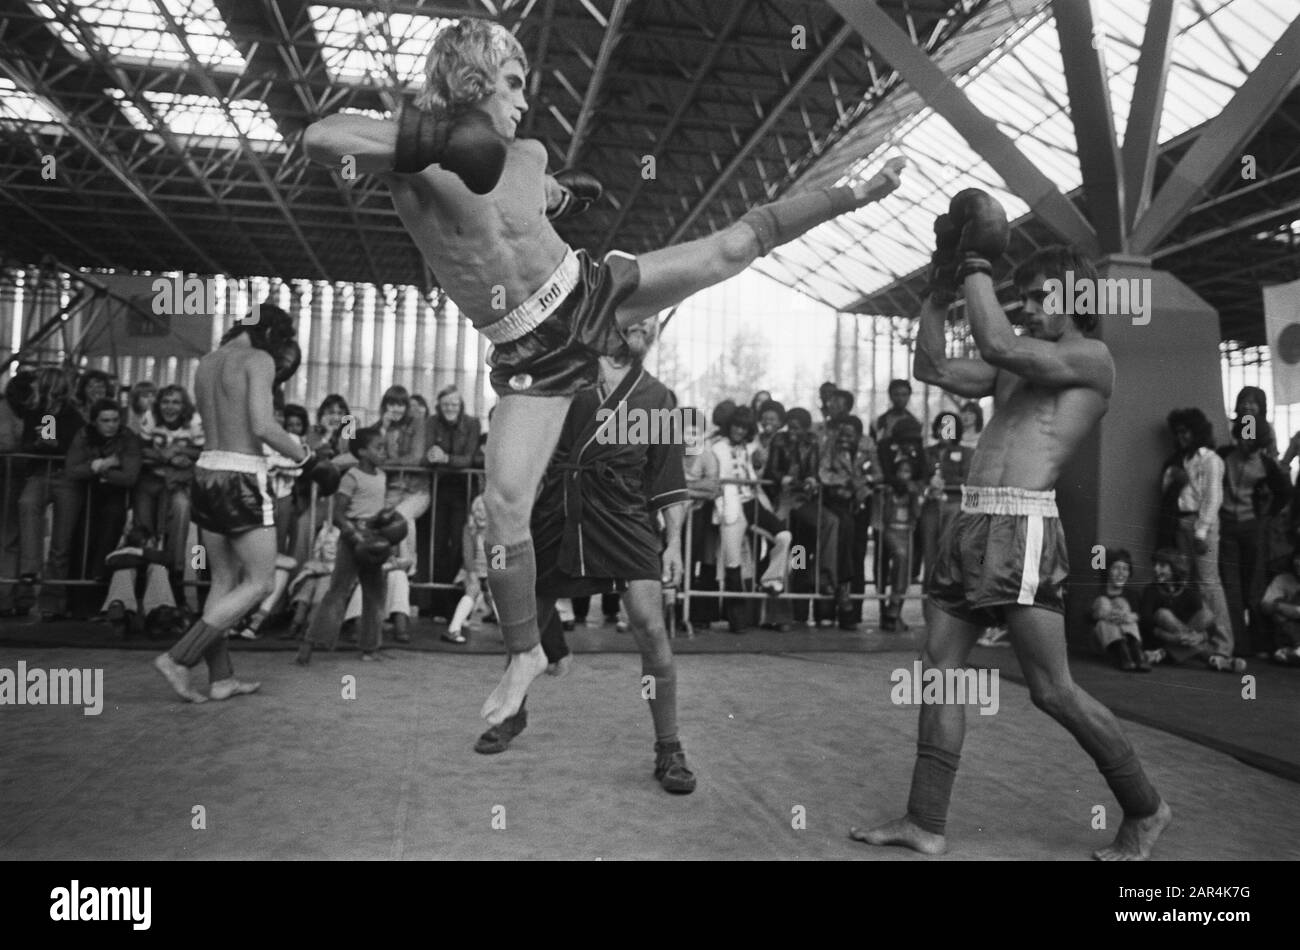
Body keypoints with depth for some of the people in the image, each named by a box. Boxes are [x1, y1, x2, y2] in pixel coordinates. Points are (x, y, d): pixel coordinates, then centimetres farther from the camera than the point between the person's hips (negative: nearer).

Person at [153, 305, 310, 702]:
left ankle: (221, 678, 17)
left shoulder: (205, 364, 16)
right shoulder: (258, 360, -7)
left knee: (224, 580, 15)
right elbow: (262, 426, -19)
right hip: (242, 478, -8)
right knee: (260, 582, 2)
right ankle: (179, 658, -4)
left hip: (207, 472, 8)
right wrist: (299, 453, -1)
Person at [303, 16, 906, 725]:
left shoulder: (529, 157, 2)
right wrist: (436, 141, -34)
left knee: (734, 247, -1)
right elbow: (318, 138, -32)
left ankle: (856, 195, 19)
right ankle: (526, 653, 11)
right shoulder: (409, 158, -11)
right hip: (532, 354, -3)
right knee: (505, 506, -8)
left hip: (592, 295, 3)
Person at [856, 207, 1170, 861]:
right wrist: (940, 286, 15)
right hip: (970, 525, 8)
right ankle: (925, 824, 12)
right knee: (938, 671, 5)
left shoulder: (1091, 358, 0)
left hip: (1022, 528, -8)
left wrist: (977, 267, -3)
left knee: (1051, 690, -4)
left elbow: (998, 344, -15)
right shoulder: (1018, 366, 23)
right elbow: (932, 368, 19)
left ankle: (1144, 810, 18)